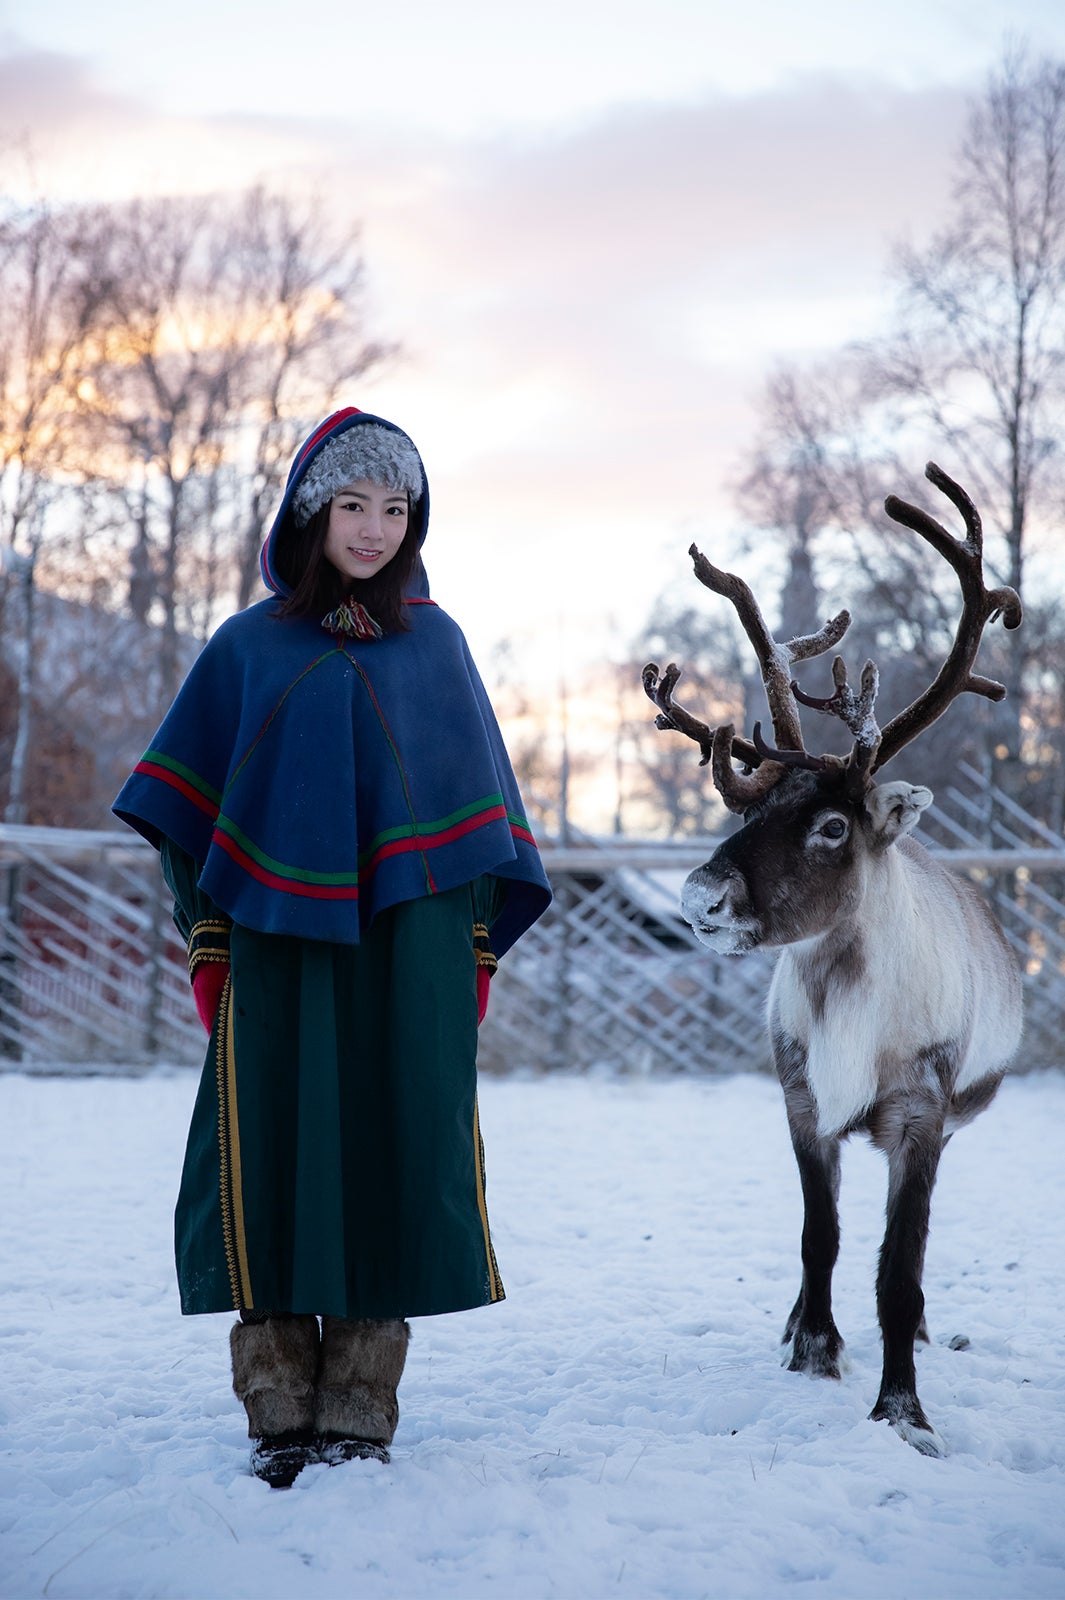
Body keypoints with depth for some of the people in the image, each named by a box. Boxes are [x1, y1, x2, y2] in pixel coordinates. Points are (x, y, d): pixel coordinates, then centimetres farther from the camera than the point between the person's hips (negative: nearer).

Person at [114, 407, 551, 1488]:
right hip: (277, 940, 0)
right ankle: (281, 1408, 5)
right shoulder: (248, 647, 9)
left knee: (393, 1146, -2)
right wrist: (205, 937, -2)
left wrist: (476, 943, 3)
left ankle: (362, 1405, 7)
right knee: (275, 1147, -3)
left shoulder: (434, 642, 12)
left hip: (409, 943, 1)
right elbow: (187, 809, 7)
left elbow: (479, 797, 11)